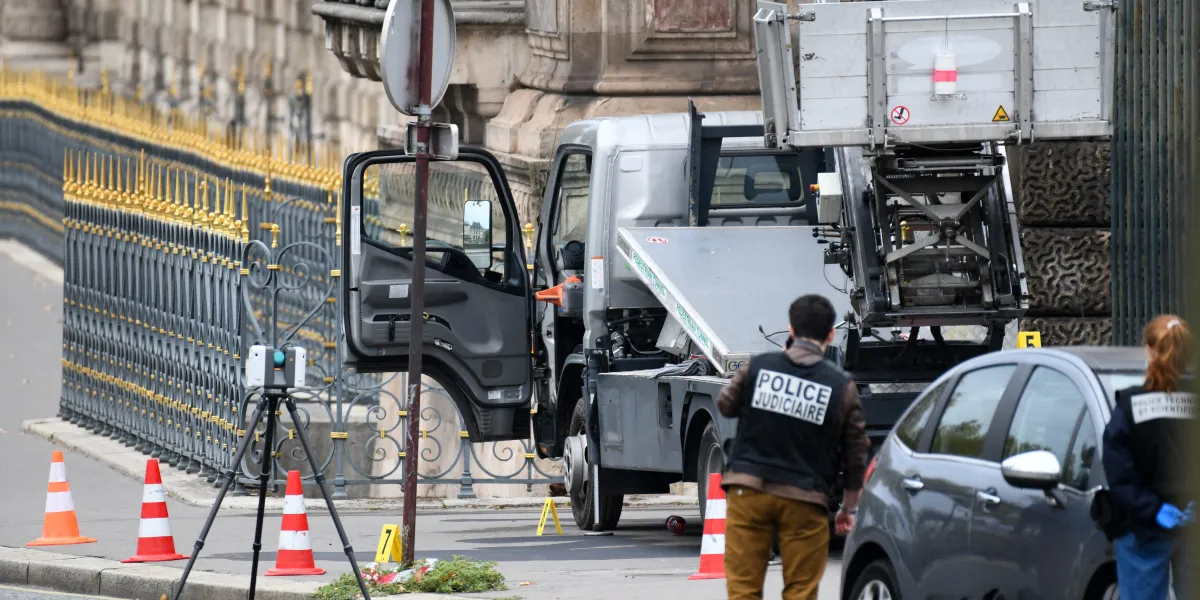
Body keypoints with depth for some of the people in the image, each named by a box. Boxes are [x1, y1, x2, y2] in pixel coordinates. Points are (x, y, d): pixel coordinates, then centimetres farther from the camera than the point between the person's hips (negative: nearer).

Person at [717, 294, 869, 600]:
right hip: (804, 500, -1)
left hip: (748, 489, 1)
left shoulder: (757, 367, -1)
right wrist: (848, 508, 16)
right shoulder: (841, 386, -2)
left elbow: (726, 405, 16)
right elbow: (856, 454, 5)